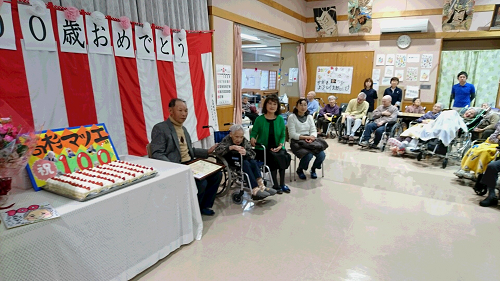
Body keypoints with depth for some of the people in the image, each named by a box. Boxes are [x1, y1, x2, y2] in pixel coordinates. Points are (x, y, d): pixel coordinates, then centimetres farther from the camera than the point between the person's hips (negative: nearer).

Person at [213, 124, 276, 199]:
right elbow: (216, 151, -31)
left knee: (253, 162, -23)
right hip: (230, 162, -5)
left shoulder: (245, 141, -2)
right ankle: (255, 189, -38)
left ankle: (261, 186, -32)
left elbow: (253, 154, -11)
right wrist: (231, 147, -43)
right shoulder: (226, 140, -14)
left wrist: (246, 153, -35)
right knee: (246, 164, -30)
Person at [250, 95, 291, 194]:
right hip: (262, 148, -2)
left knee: (283, 156, -28)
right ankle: (276, 185, -13)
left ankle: (281, 184, -12)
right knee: (273, 157, -30)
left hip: (277, 148, 2)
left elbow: (283, 135, 6)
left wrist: (280, 145, -11)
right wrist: (252, 138, -21)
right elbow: (254, 133, 2)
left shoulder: (280, 119, 5)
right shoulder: (260, 119, -2)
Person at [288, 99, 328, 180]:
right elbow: (292, 134, -10)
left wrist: (311, 138, -16)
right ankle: (299, 170, 2)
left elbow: (313, 131, 7)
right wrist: (305, 137, -19)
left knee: (321, 155, -20)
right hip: (297, 142, -5)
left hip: (309, 141, 5)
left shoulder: (309, 117, 13)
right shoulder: (292, 117, -3)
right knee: (308, 155, -31)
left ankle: (313, 169, 13)